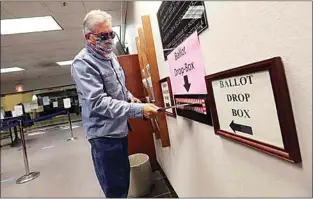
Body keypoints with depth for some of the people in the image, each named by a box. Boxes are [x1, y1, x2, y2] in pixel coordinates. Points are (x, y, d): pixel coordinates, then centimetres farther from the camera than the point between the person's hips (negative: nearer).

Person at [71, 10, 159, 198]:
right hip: (104, 134, -8)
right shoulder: (83, 63, -17)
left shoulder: (110, 55, 10)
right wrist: (139, 110, -31)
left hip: (120, 129, 8)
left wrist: (129, 96, 3)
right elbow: (99, 102, -26)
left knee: (124, 180, 23)